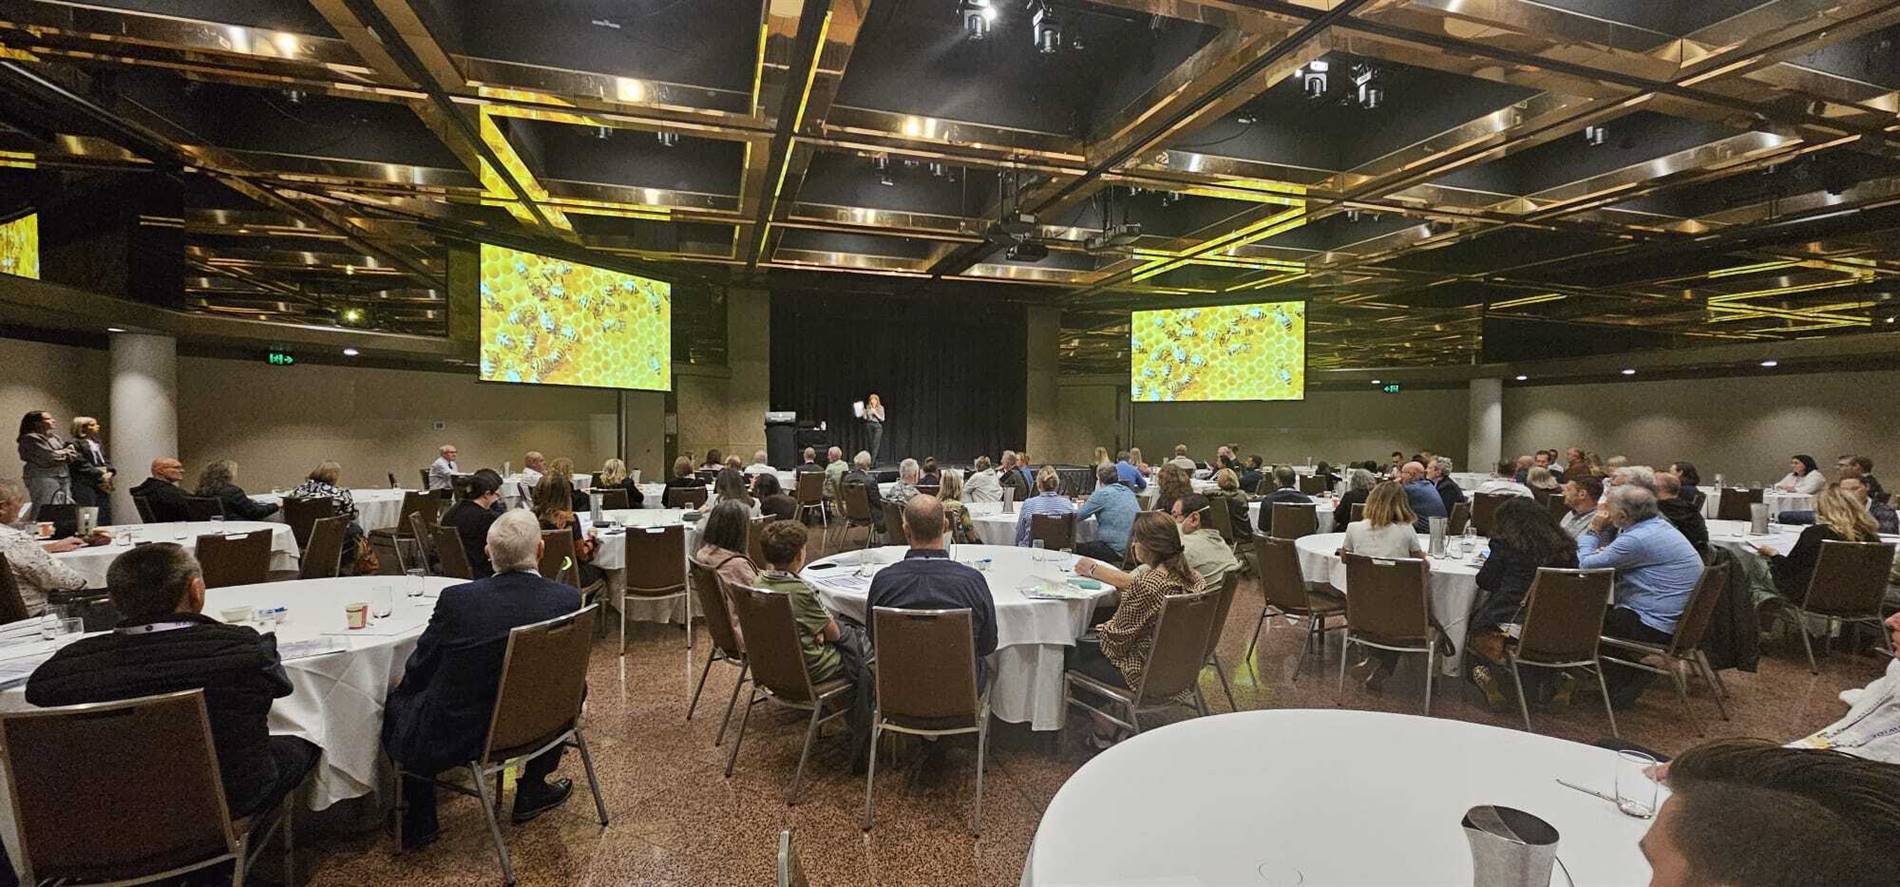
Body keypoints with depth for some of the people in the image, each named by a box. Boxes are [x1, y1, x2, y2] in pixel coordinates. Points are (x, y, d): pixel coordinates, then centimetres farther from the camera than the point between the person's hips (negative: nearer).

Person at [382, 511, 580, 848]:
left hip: (456, 740, -1)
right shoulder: (568, 599, -14)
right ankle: (531, 791, 38)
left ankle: (419, 822, 29)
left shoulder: (457, 599, -19)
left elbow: (416, 673, -4)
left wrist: (406, 681, 20)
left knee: (399, 699, 26)